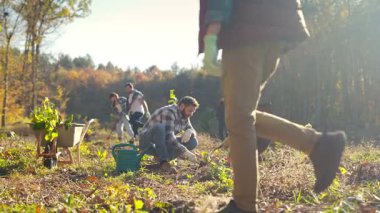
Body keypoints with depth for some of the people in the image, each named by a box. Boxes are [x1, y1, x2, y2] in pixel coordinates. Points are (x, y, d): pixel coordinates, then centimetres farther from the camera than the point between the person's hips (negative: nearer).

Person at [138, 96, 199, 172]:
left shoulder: (184, 116, 4)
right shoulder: (169, 112, -22)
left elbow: (193, 132, 11)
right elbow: (168, 136, -33)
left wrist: (189, 131, -14)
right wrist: (185, 151, -37)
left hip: (163, 144, 8)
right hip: (148, 143, -8)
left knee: (193, 142, -9)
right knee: (159, 127, -39)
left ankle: (160, 157, -4)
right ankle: (163, 162, -30)